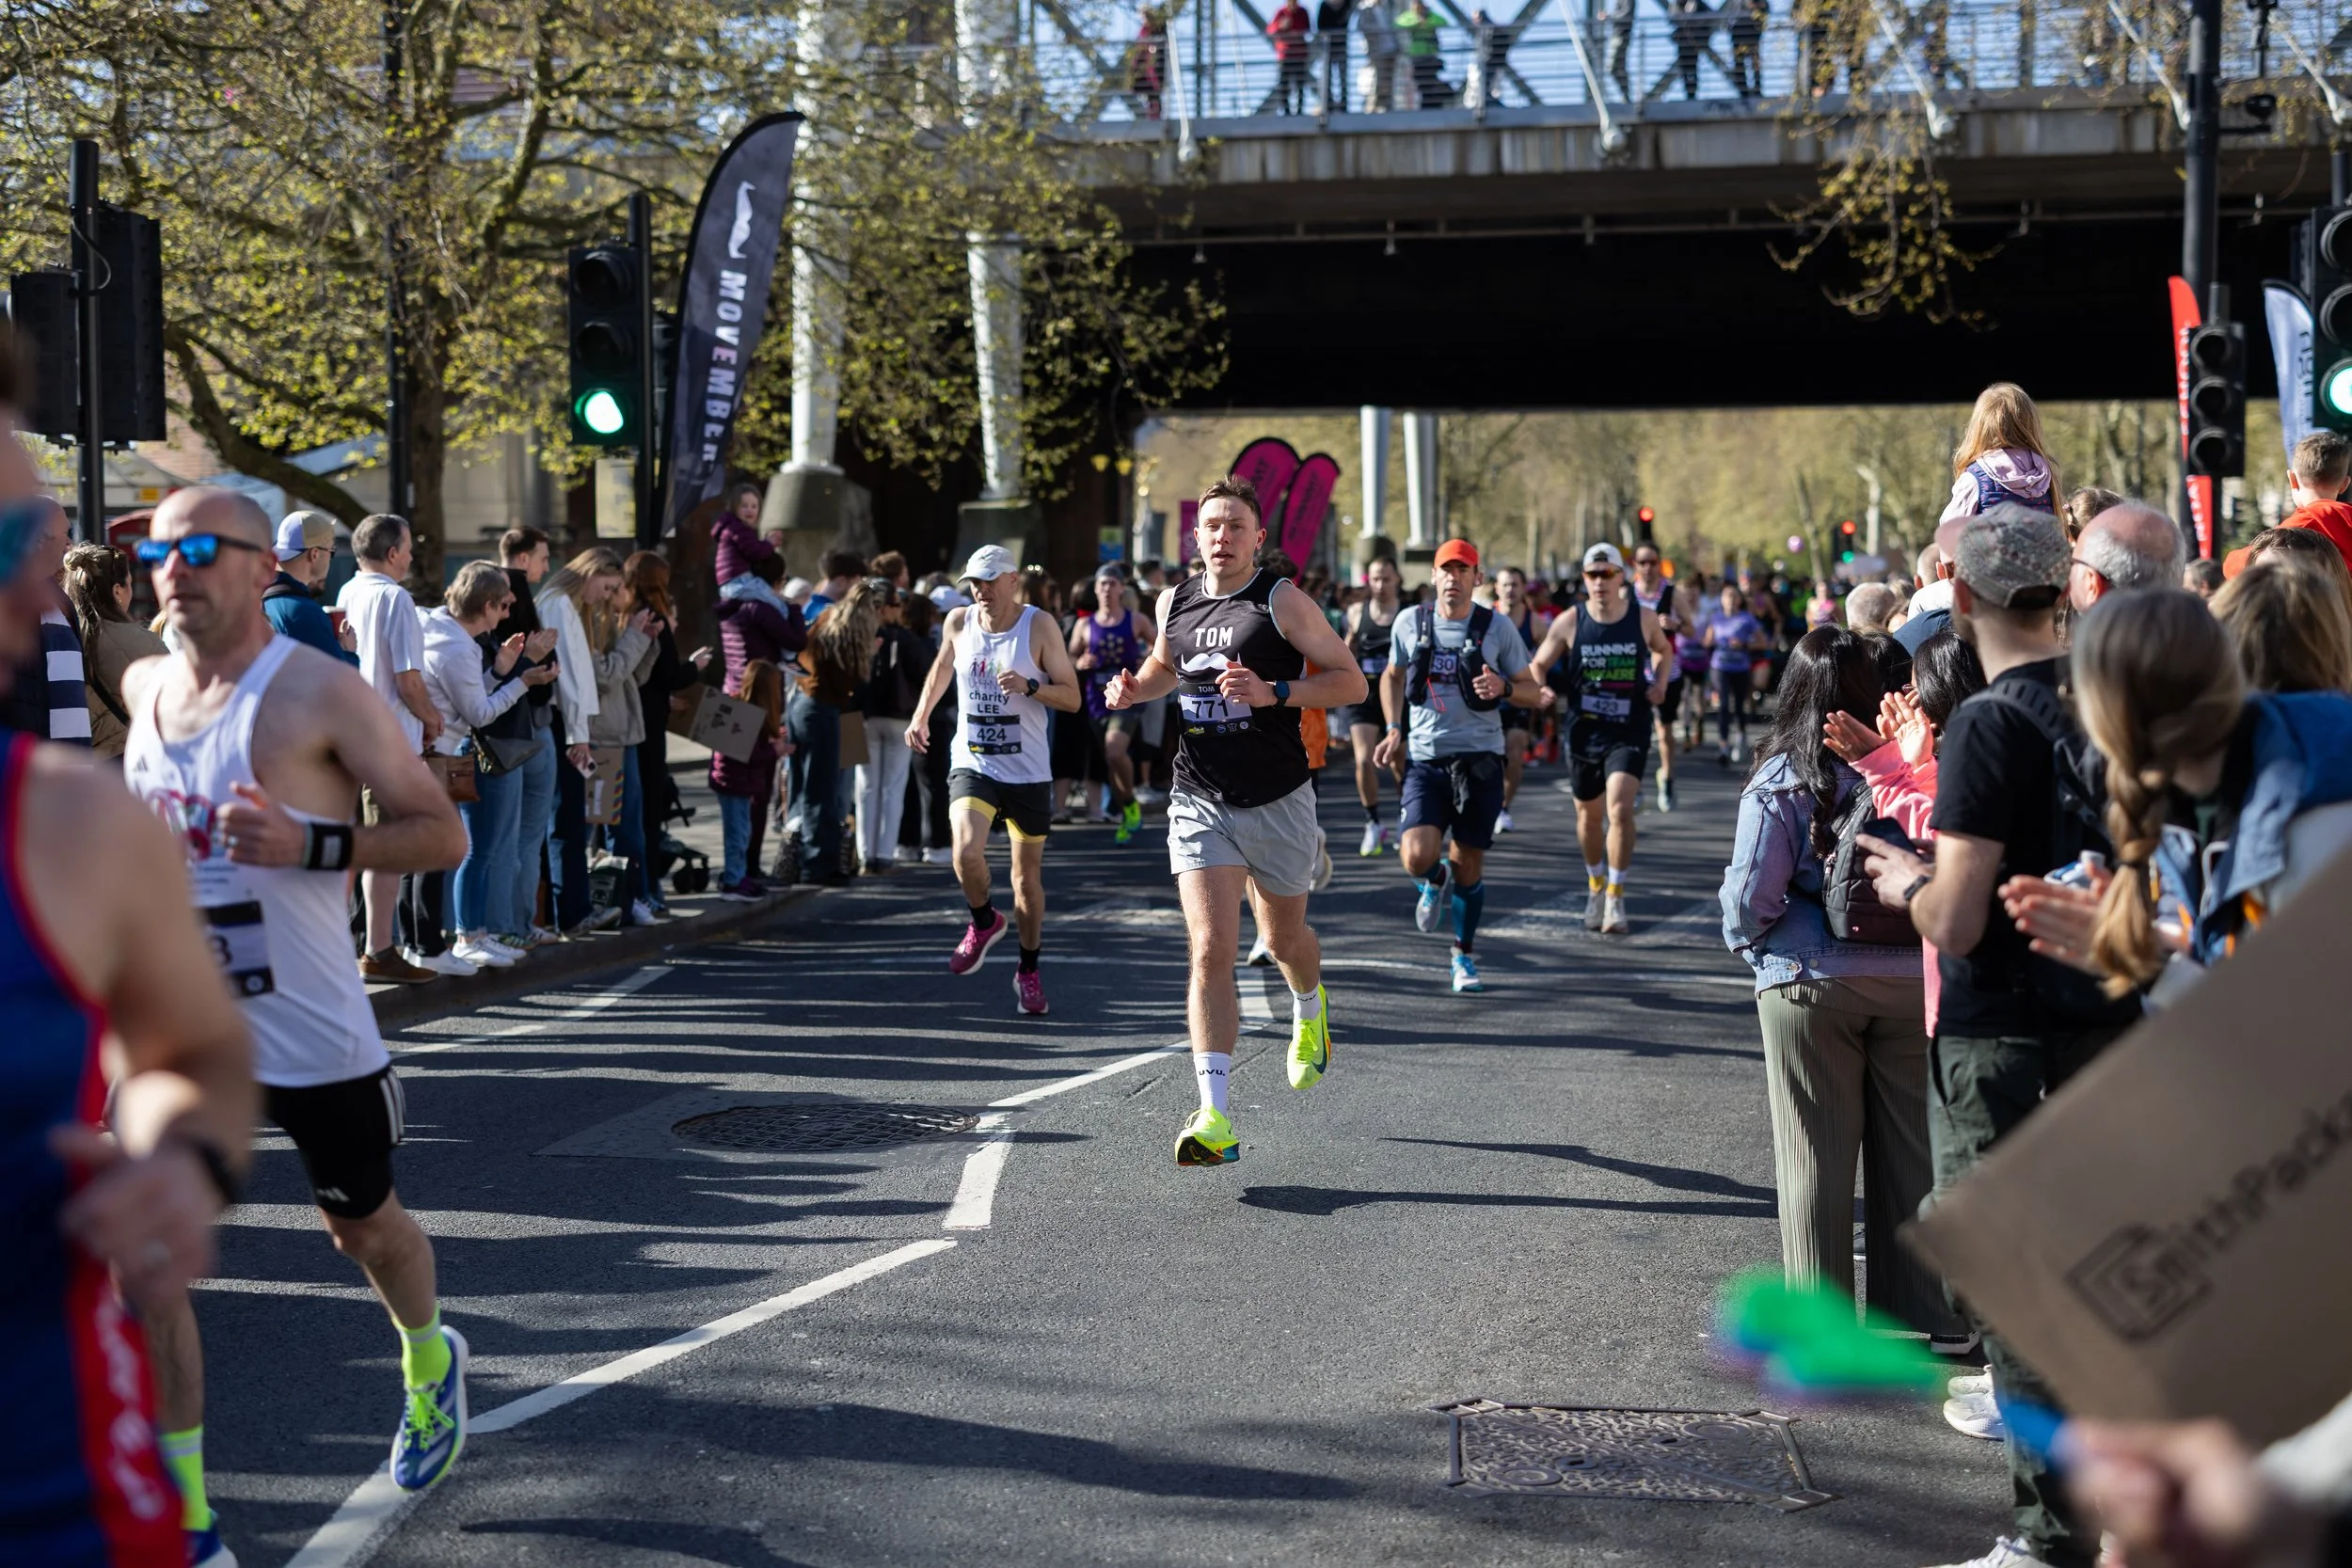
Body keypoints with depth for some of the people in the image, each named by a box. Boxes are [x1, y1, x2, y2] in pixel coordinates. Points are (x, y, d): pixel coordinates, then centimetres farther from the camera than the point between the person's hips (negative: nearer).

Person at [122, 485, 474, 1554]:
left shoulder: (321, 692, -14)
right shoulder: (144, 688, 5)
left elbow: (443, 833, -14)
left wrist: (307, 845, -27)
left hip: (311, 1034, -4)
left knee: (362, 1225, 17)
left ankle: (428, 1360, 50)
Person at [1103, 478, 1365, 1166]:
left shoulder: (1282, 601, -9)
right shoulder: (1174, 602, 5)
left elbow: (1350, 681, -9)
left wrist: (1273, 692, -23)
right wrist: (1135, 687, 4)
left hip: (1278, 800, -2)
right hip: (1199, 801, 2)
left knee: (1283, 938, 17)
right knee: (1210, 950, -12)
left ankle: (1309, 1011, 56)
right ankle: (1215, 1119, -17)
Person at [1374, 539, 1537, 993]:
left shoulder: (1498, 627, -1)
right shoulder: (1410, 623, 3)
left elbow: (1531, 692, 5)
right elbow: (1393, 675, 21)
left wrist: (1503, 687, -17)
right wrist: (1394, 729, 10)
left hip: (1480, 759, 0)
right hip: (1425, 757, 0)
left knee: (1469, 865, 5)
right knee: (1418, 859, -17)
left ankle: (1464, 957, 26)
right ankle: (1436, 882, 22)